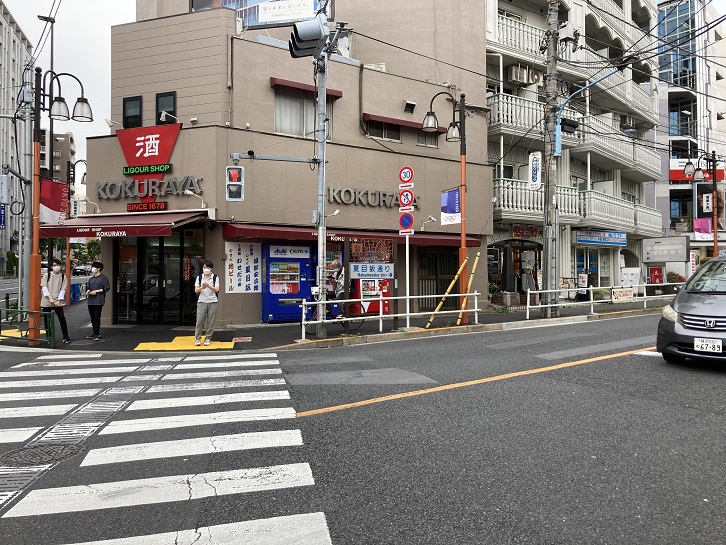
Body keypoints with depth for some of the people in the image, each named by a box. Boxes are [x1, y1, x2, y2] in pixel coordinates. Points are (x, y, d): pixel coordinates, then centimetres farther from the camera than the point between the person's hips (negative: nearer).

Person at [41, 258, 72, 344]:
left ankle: (65, 337, -4)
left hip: (58, 302, 0)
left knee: (62, 318, -9)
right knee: (47, 320, 4)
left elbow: (63, 289, 3)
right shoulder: (46, 275, 4)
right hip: (46, 302, 0)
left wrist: (58, 300, -9)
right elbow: (44, 287, -3)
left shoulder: (63, 277, 7)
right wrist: (50, 298, -13)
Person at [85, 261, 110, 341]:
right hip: (90, 301, 7)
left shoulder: (103, 278, -1)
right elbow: (88, 287, 24)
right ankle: (95, 333, 21)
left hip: (98, 301, -7)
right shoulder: (91, 279, 19)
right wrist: (88, 292, 1)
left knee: (97, 318, -9)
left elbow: (107, 288, -8)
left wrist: (96, 291, -11)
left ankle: (96, 334, -6)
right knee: (92, 318, 11)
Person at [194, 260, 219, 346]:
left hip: (212, 302, -1)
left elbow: (217, 290, -8)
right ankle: (197, 338, 7)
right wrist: (202, 287, -20)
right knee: (199, 321, -2)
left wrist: (208, 286, -24)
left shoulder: (215, 277, 2)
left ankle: (208, 338, 10)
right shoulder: (199, 277, 6)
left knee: (211, 322, 1)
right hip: (202, 302, 1)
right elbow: (196, 290, 1)